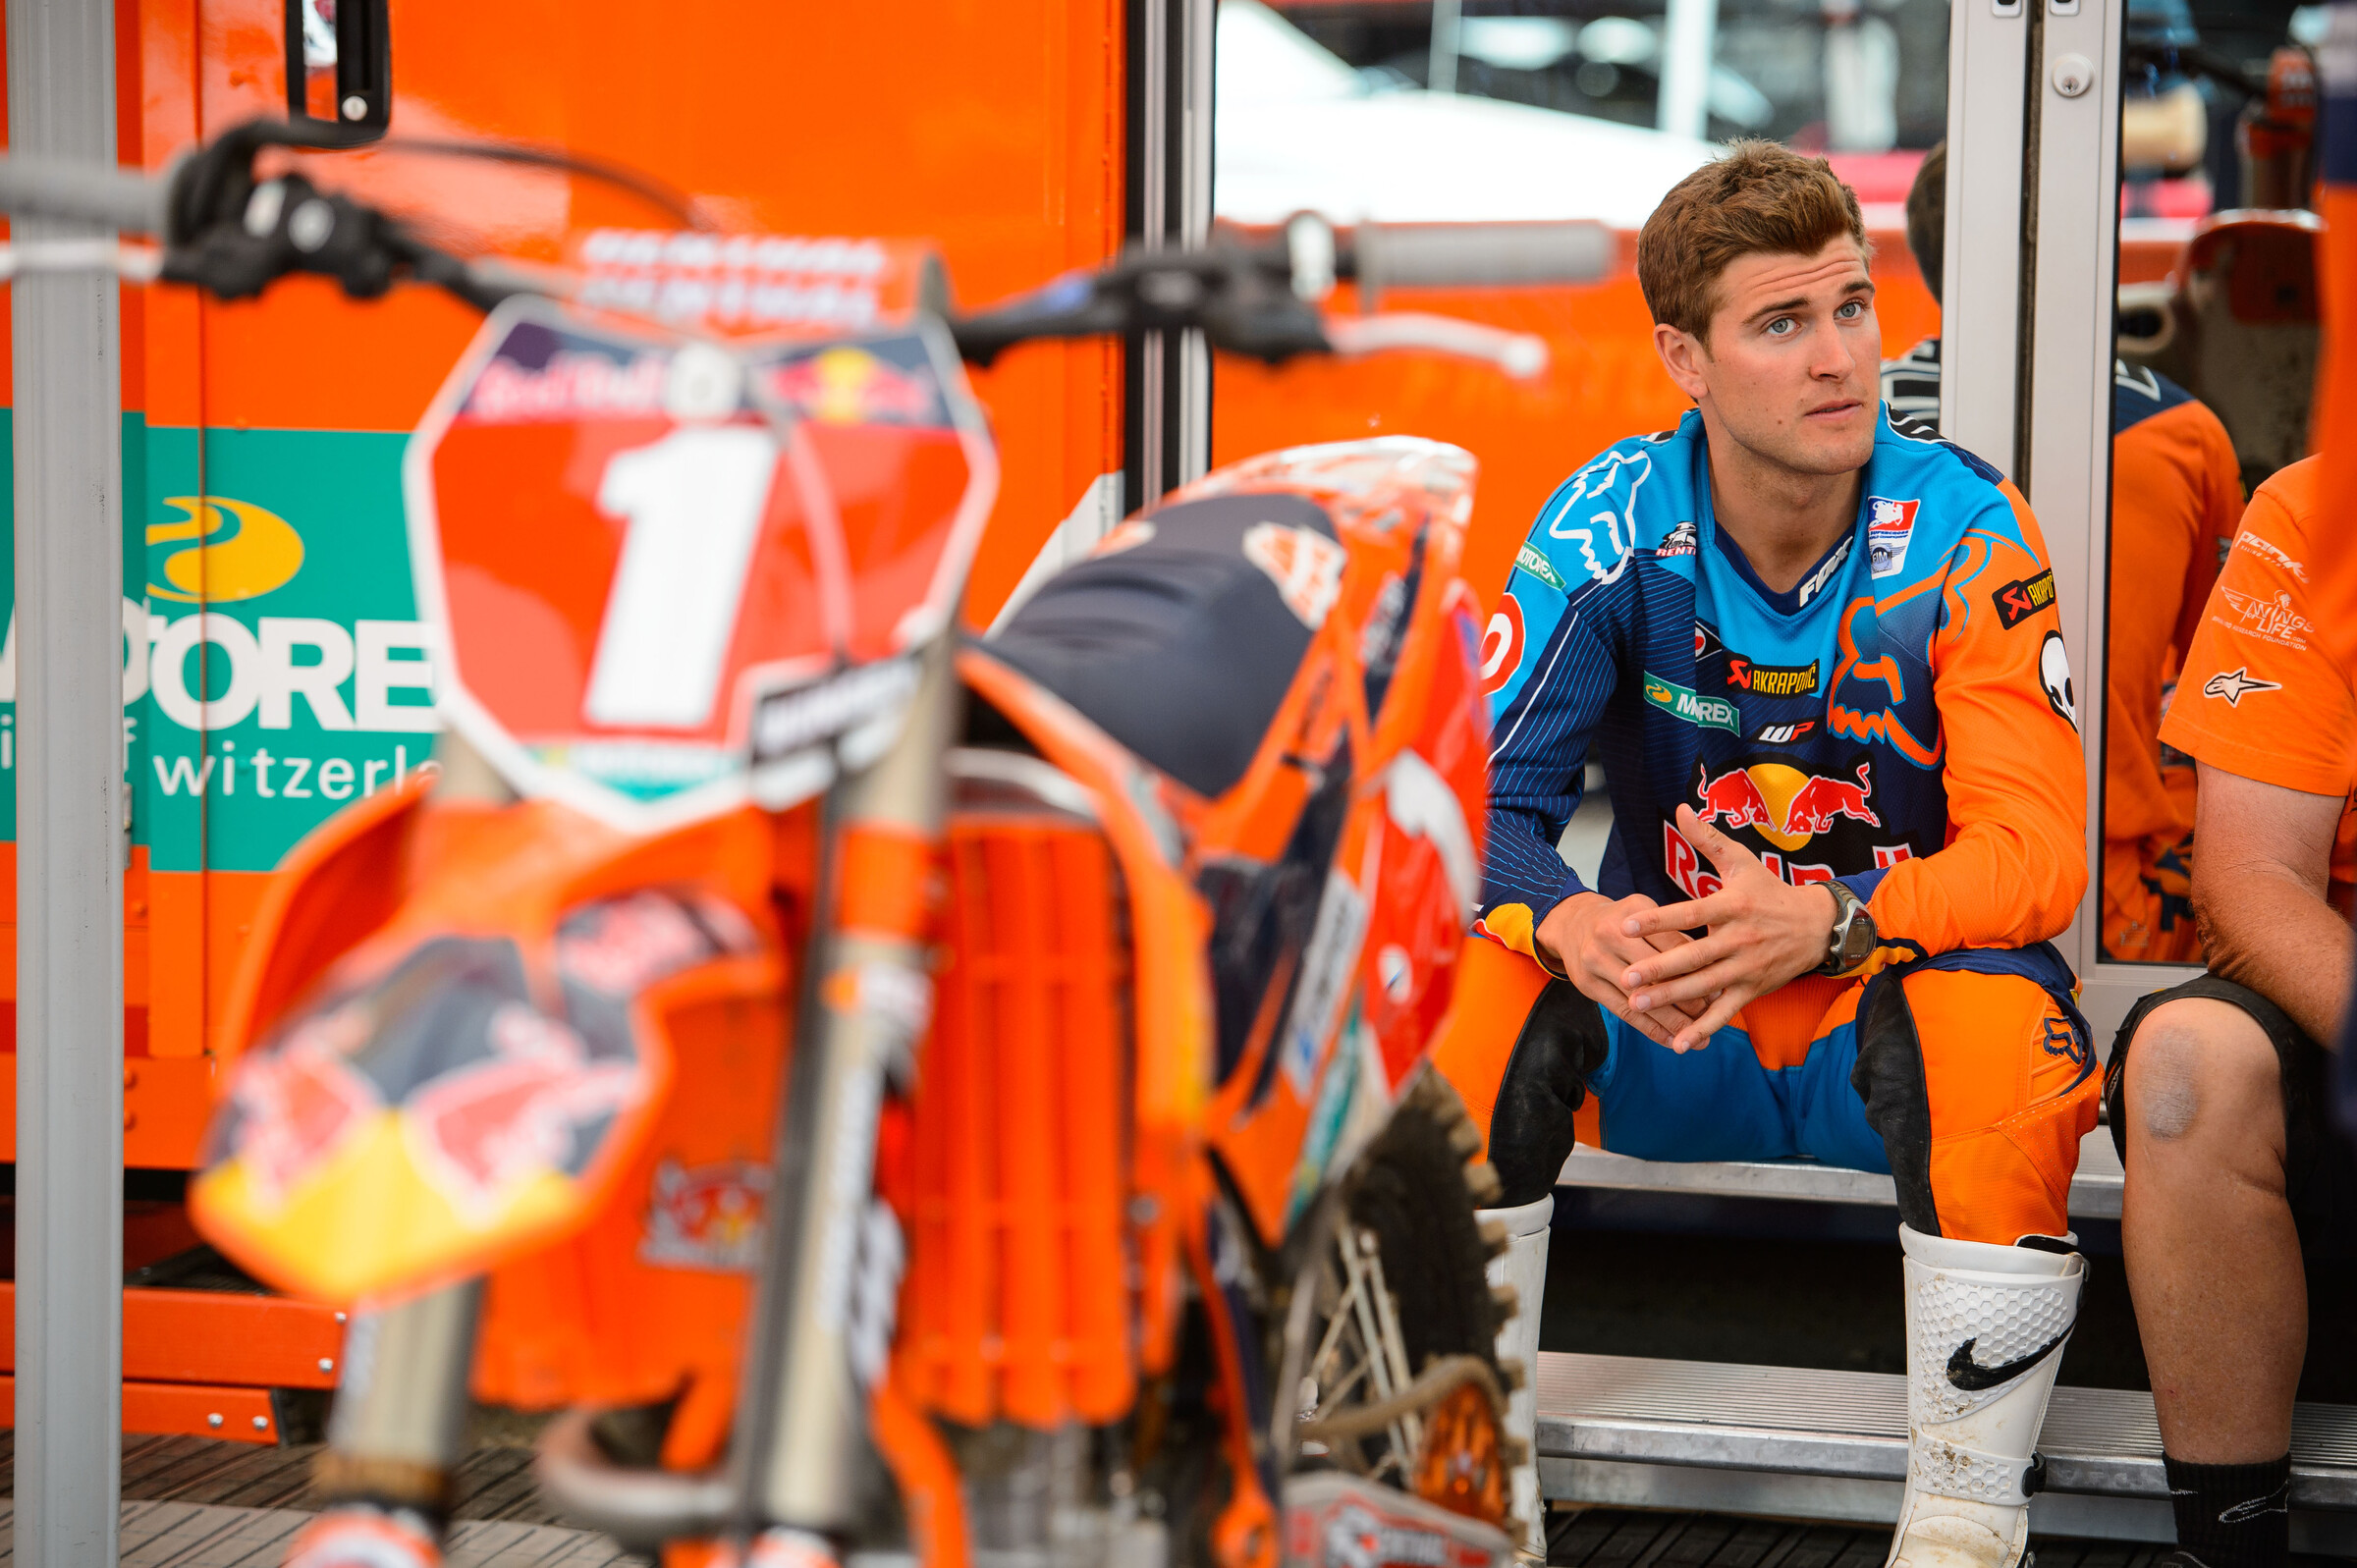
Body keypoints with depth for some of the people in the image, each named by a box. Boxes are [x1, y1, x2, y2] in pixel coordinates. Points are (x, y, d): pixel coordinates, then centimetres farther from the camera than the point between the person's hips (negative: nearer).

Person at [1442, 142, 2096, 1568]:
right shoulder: (1614, 522, -8)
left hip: (1887, 1010, -1)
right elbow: (1489, 801, -11)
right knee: (1480, 988, -27)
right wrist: (1569, 925, -35)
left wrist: (1821, 924, -37)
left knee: (2002, 1007, -34)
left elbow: (2040, 848, -18)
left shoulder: (1960, 525, -12)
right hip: (1665, 1033, 2)